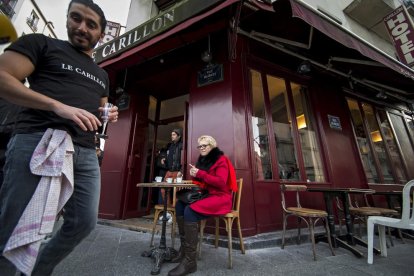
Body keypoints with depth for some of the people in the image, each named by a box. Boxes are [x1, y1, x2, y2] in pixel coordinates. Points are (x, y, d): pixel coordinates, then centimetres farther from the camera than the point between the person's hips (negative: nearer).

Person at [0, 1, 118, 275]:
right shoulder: (41, 43, 12)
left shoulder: (102, 75, 26)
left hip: (86, 153, 5)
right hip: (38, 142, -4)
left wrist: (109, 116, 6)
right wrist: (59, 106, -15)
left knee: (84, 223, 7)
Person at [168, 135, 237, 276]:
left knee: (190, 210, -28)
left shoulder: (221, 160, -7)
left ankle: (190, 260, -19)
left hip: (220, 197, -8)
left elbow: (221, 182, -20)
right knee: (180, 205, -12)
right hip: (205, 195, 8)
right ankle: (184, 248, -5)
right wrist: (194, 175, -4)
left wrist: (200, 173, -19)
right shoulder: (202, 160, 16)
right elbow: (200, 182, 18)